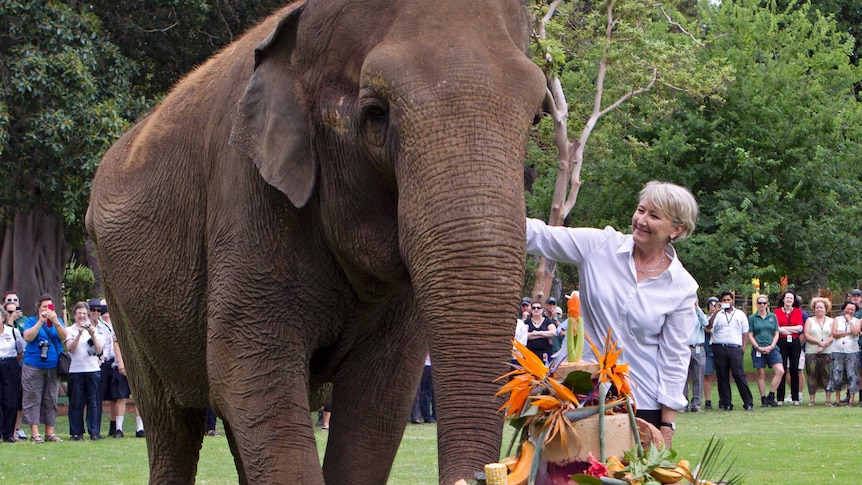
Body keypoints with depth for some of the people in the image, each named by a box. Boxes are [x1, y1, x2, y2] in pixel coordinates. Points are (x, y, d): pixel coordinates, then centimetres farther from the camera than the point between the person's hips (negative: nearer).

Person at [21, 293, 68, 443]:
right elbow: (28, 337, -11)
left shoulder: (58, 321, 11)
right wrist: (41, 321, -17)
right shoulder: (32, 321, 5)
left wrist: (55, 322, -19)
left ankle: (50, 432, 8)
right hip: (34, 367, -3)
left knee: (51, 400, 4)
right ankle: (34, 433, -6)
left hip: (53, 367, 3)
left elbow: (63, 337, -5)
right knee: (33, 399, -5)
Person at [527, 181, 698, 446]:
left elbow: (675, 356, 1)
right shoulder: (600, 246, 0)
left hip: (642, 403, 0)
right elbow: (542, 237, -4)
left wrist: (667, 424, -1)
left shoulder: (683, 287, -1)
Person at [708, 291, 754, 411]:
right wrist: (715, 312, -13)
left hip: (735, 348, -1)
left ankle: (748, 403, -9)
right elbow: (709, 326, -5)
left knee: (739, 375, -10)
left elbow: (745, 332, 16)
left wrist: (743, 347, 5)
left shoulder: (740, 314, 16)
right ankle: (726, 403, 4)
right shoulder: (717, 314, 13)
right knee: (722, 376, 0)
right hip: (720, 348, 1)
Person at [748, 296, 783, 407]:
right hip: (758, 350, -2)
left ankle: (771, 397, -5)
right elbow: (750, 335, 3)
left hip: (772, 349, 2)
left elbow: (776, 334, 10)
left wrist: (771, 346, -5)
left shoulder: (773, 317, 11)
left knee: (780, 371, -13)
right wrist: (758, 347, -10)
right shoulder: (752, 318, 5)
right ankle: (763, 399, 7)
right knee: (761, 375, 0)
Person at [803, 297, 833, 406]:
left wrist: (824, 345, -13)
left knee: (827, 375, -4)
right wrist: (819, 342, -13)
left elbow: (833, 336, 1)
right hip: (811, 352, 0)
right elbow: (806, 335, -1)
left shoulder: (830, 321, 12)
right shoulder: (809, 320, 12)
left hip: (827, 352, 0)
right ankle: (811, 399, 0)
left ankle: (828, 399, -1)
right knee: (812, 375, -3)